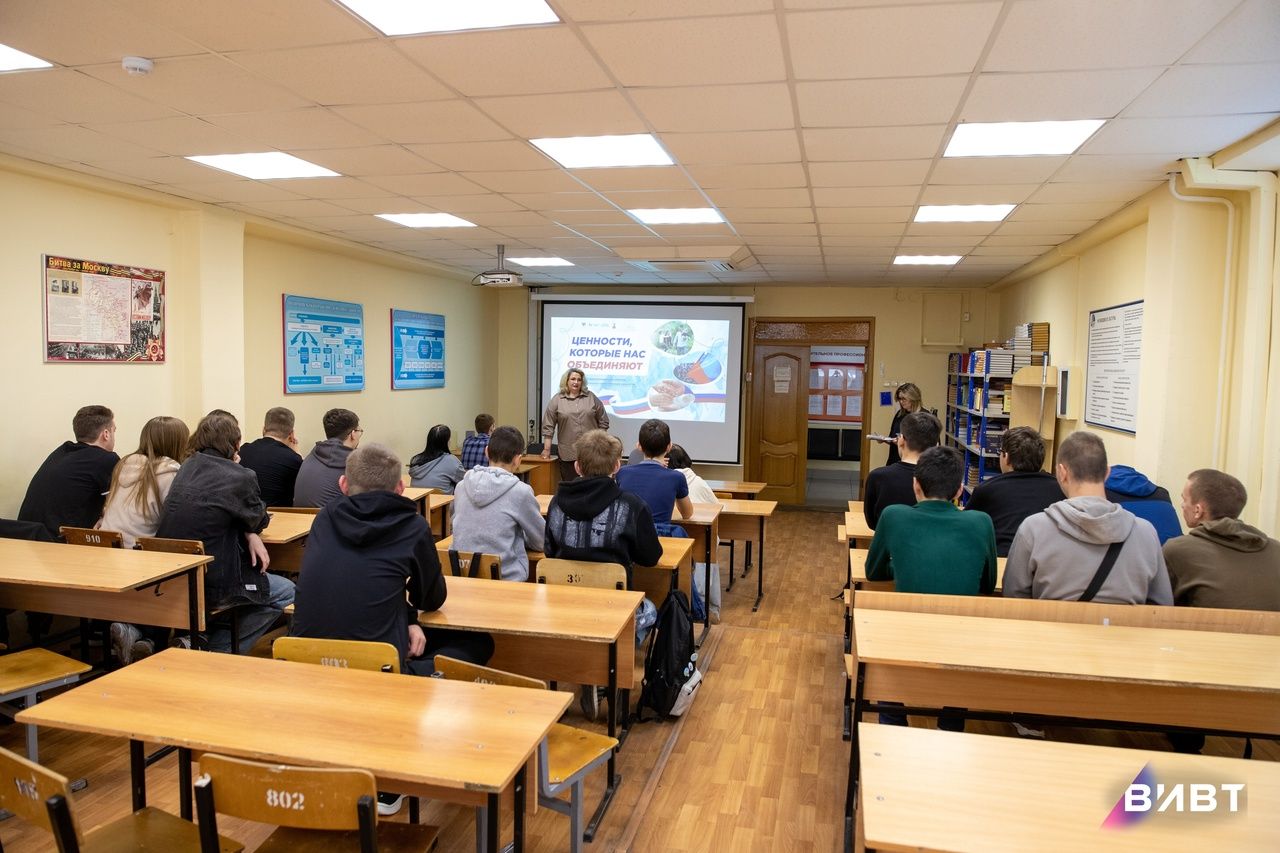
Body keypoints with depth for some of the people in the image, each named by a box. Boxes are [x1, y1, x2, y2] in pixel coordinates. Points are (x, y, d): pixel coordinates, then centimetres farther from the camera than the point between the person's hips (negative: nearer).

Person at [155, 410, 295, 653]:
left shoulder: (187, 468, 7)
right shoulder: (241, 477, -14)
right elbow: (258, 520, 4)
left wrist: (249, 535, 3)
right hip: (210, 586, -8)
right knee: (286, 592, 7)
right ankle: (217, 652, 0)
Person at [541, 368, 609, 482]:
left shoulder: (591, 397, 7)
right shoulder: (556, 400, 2)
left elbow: (603, 421, 11)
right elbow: (548, 426, 2)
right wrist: (546, 449, -2)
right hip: (568, 453, -1)